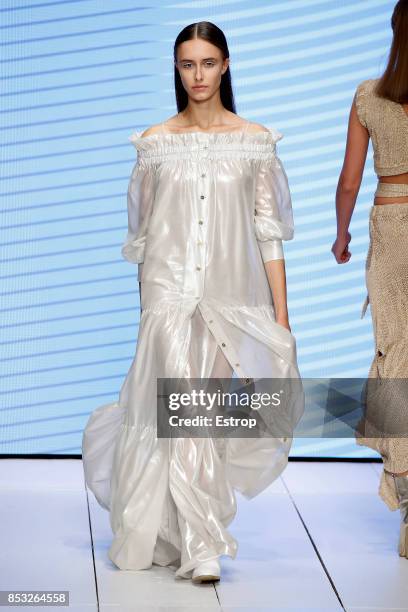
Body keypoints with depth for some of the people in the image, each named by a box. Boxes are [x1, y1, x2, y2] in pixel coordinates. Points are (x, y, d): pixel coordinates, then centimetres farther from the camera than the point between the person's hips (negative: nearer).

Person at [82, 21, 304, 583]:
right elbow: (144, 236, 9)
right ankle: (202, 550, -7)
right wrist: (146, 310, 10)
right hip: (170, 293, -1)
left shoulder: (255, 141, 3)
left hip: (233, 296, 1)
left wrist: (280, 315, -2)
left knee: (215, 421, 6)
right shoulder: (154, 143, 4)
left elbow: (268, 232, 3)